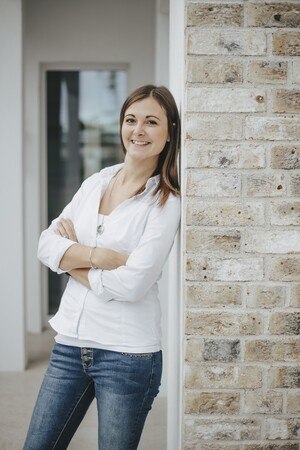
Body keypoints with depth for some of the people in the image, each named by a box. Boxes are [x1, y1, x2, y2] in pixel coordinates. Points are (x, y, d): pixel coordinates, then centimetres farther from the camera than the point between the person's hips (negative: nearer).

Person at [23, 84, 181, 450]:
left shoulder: (166, 202, -10)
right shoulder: (96, 182, 8)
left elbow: (131, 284, -19)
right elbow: (46, 245, -1)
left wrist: (71, 256, -7)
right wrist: (99, 255, -16)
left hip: (127, 353, -5)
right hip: (69, 343, 5)